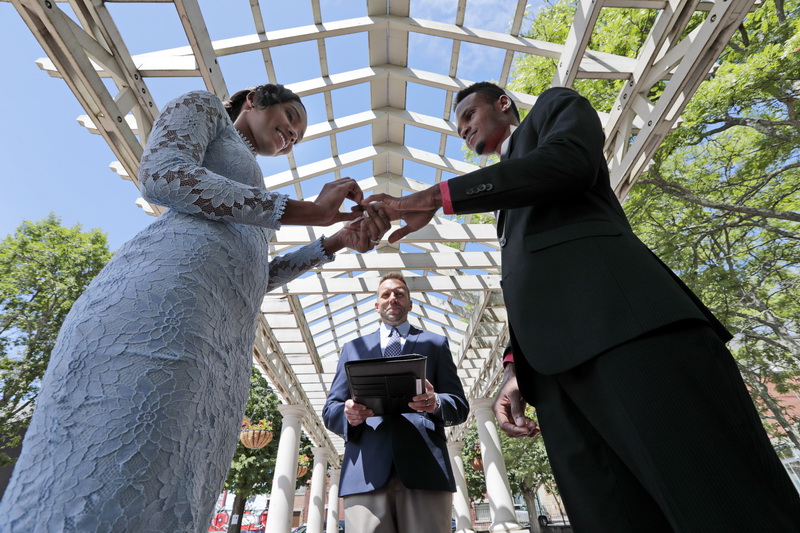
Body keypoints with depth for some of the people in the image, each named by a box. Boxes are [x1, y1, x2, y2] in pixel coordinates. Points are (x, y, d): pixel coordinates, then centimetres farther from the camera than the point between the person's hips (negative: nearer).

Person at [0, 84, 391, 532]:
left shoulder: (254, 199, 36)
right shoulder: (203, 107, 19)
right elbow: (161, 175, -3)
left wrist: (337, 241, 19)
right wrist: (308, 210, -4)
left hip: (227, 336, 8)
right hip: (167, 299, -7)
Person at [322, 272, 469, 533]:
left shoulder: (435, 344, 16)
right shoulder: (353, 348, 20)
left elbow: (460, 406, 9)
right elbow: (330, 409, 14)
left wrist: (436, 403, -15)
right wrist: (348, 414, -10)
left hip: (425, 466, 0)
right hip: (366, 470, 1)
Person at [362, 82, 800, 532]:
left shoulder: (555, 105, 22)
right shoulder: (511, 202, 37)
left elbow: (568, 161, -5)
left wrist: (436, 196, -3)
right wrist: (515, 367, 11)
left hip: (613, 306, -6)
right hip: (554, 357, 7)